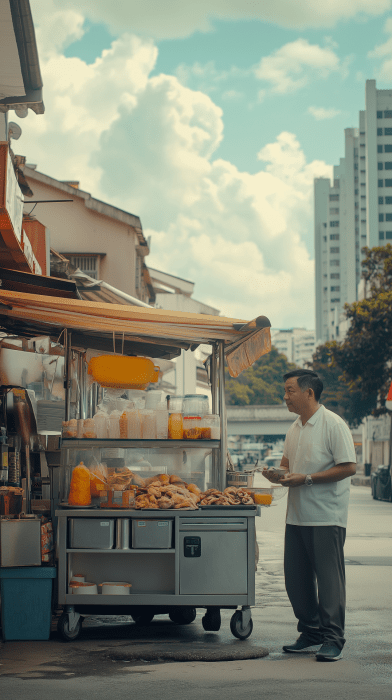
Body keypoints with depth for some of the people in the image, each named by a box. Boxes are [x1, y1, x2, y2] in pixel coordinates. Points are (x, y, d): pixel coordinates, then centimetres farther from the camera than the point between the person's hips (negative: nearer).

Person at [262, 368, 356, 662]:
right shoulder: (295, 429, 14)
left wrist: (306, 479, -19)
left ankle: (333, 640, 1)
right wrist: (279, 474, 3)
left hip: (326, 517, -8)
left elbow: (348, 467, -17)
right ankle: (311, 634, 21)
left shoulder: (334, 425, -11)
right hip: (297, 515, 8)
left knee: (328, 578, -4)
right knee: (296, 579, 10)